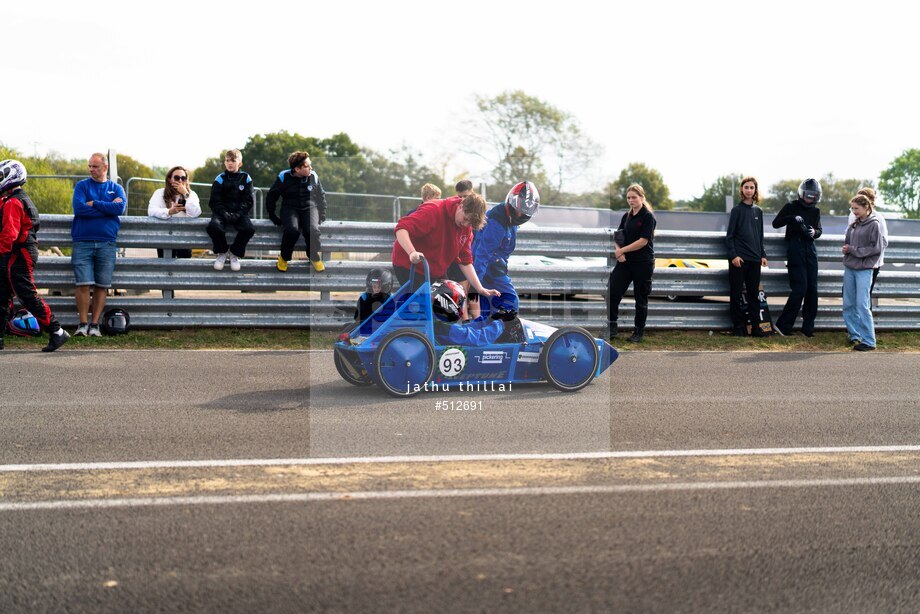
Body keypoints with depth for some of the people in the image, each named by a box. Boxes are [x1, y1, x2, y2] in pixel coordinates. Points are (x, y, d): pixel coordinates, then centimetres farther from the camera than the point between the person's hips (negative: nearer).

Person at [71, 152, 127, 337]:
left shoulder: (116, 189, 13)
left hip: (107, 243, 1)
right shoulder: (82, 186, 10)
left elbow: (120, 208, -7)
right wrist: (108, 207, -3)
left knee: (101, 286, 0)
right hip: (82, 242, -1)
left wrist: (94, 204, -5)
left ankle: (95, 324, 5)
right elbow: (78, 208, -8)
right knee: (84, 284, -9)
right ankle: (83, 324, -3)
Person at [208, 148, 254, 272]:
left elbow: (248, 201, 3)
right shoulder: (220, 179, 3)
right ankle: (222, 252, -3)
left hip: (239, 212, 1)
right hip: (222, 212, 0)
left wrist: (238, 214, -13)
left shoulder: (245, 178, 6)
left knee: (249, 229, -31)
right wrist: (225, 215, -17)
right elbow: (215, 201, 0)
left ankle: (234, 253, -3)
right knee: (213, 227, -33)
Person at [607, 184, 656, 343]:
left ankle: (639, 331, 17)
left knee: (640, 297, 5)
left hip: (643, 263, -6)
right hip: (625, 261, 6)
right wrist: (618, 250, -10)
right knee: (613, 292, -5)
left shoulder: (648, 217, -9)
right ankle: (613, 326, 6)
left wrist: (622, 250, -14)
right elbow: (618, 236, 10)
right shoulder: (626, 216, 11)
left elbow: (643, 241, -17)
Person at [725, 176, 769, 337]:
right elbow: (729, 235, -4)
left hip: (754, 259, 5)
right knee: (737, 293, -2)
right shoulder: (737, 209, -1)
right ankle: (738, 327, 3)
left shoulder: (758, 211, 13)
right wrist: (733, 255, -13)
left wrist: (763, 255, 10)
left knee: (754, 293, 6)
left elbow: (760, 236, 18)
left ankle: (755, 327, 9)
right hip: (738, 258, -5)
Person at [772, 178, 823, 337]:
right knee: (800, 288, -13)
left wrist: (814, 232, -5)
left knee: (812, 289, 3)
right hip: (795, 250, -5)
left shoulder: (816, 211, 14)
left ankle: (808, 328, 10)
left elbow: (819, 230, 19)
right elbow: (776, 223, -4)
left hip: (810, 249, 5)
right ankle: (783, 325, -4)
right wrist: (792, 218, -20)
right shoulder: (791, 207, 1)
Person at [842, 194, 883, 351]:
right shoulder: (853, 225, 10)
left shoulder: (874, 225, -7)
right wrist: (846, 249, 0)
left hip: (864, 270, -6)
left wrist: (853, 250, -11)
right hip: (849, 268, 6)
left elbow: (876, 248, -11)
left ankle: (869, 341, -4)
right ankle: (855, 335, 20)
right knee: (848, 305, 8)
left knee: (862, 305, -9)